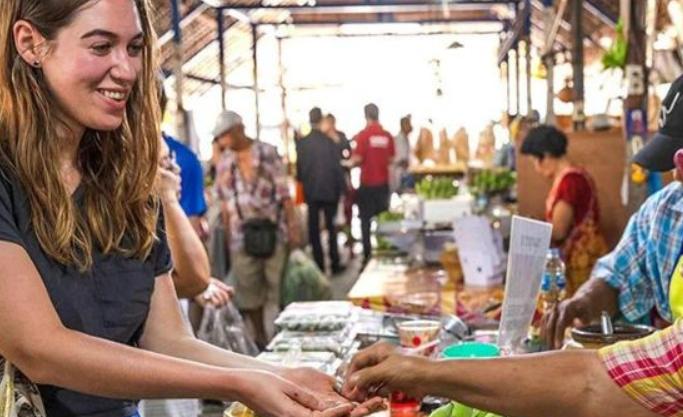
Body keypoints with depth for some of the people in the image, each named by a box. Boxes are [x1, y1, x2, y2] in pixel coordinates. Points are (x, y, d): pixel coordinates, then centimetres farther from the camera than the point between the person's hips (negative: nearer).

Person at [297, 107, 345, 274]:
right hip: (330, 191, -1)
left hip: (310, 192, 1)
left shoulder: (301, 143, -6)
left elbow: (298, 168, 0)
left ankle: (319, 265, 9)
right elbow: (337, 167, -8)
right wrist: (341, 189, 0)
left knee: (314, 229, 8)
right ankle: (335, 264, 11)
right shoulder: (330, 141, -11)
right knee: (332, 228, 10)